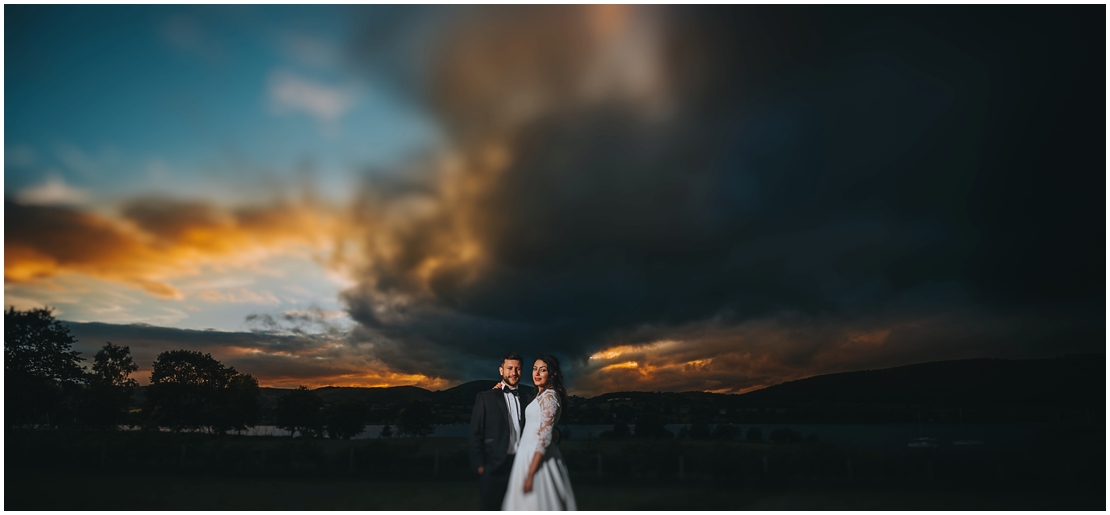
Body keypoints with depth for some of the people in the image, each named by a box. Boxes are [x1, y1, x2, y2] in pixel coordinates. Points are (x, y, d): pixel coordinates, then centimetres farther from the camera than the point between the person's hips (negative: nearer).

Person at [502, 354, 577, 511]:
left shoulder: (549, 396, -15)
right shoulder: (541, 395, 14)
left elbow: (545, 436, -20)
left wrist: (530, 474, -23)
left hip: (537, 457, -9)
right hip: (529, 454, 9)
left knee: (535, 503, -4)